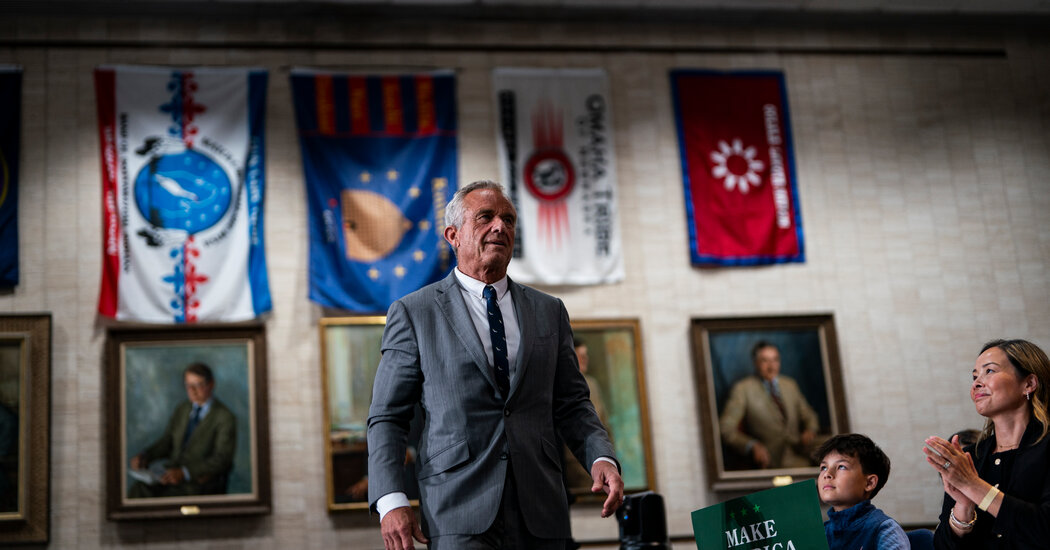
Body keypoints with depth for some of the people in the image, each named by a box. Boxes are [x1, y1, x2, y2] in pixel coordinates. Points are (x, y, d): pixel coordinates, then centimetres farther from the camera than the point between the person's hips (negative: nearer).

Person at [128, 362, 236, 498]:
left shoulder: (225, 418, -4)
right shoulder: (182, 410, 17)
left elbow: (222, 460, -12)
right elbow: (166, 442, 19)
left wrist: (185, 473, -23)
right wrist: (144, 457, -2)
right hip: (172, 476, 6)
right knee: (138, 489, -24)